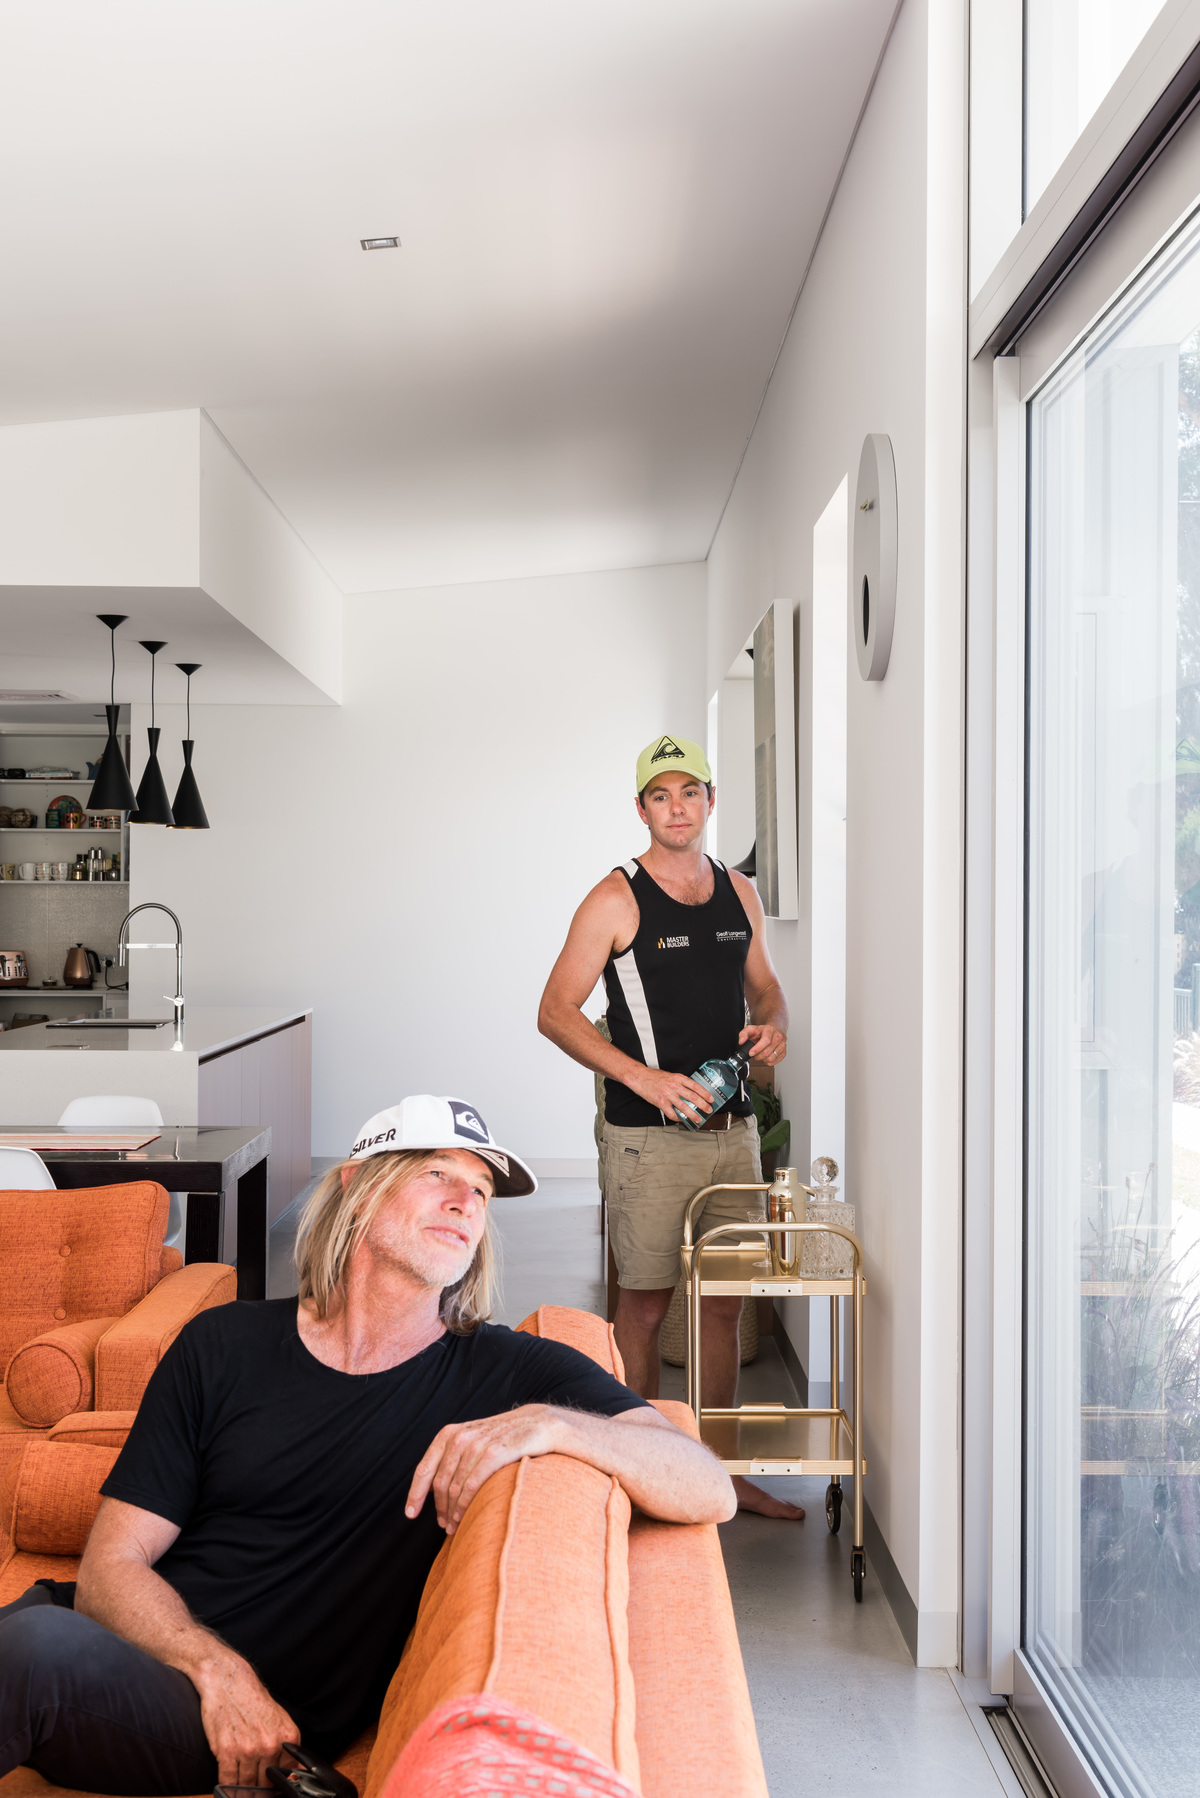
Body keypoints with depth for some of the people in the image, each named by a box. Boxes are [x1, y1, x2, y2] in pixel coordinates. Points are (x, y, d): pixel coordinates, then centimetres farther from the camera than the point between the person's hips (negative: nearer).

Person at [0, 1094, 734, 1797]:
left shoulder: (514, 1374, 1)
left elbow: (712, 1493, -7)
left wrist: (550, 1424, -24)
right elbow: (111, 1566, 3)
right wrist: (217, 1670, -16)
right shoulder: (224, 1345, 7)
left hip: (270, 1720, -3)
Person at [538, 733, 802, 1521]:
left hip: (732, 1127, 5)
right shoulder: (616, 899, -6)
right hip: (650, 1133, -5)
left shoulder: (739, 892, 10)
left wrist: (774, 1025, -2)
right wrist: (644, 1077, -18)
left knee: (726, 1300, 11)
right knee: (646, 1301, 3)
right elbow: (556, 1012, -9)